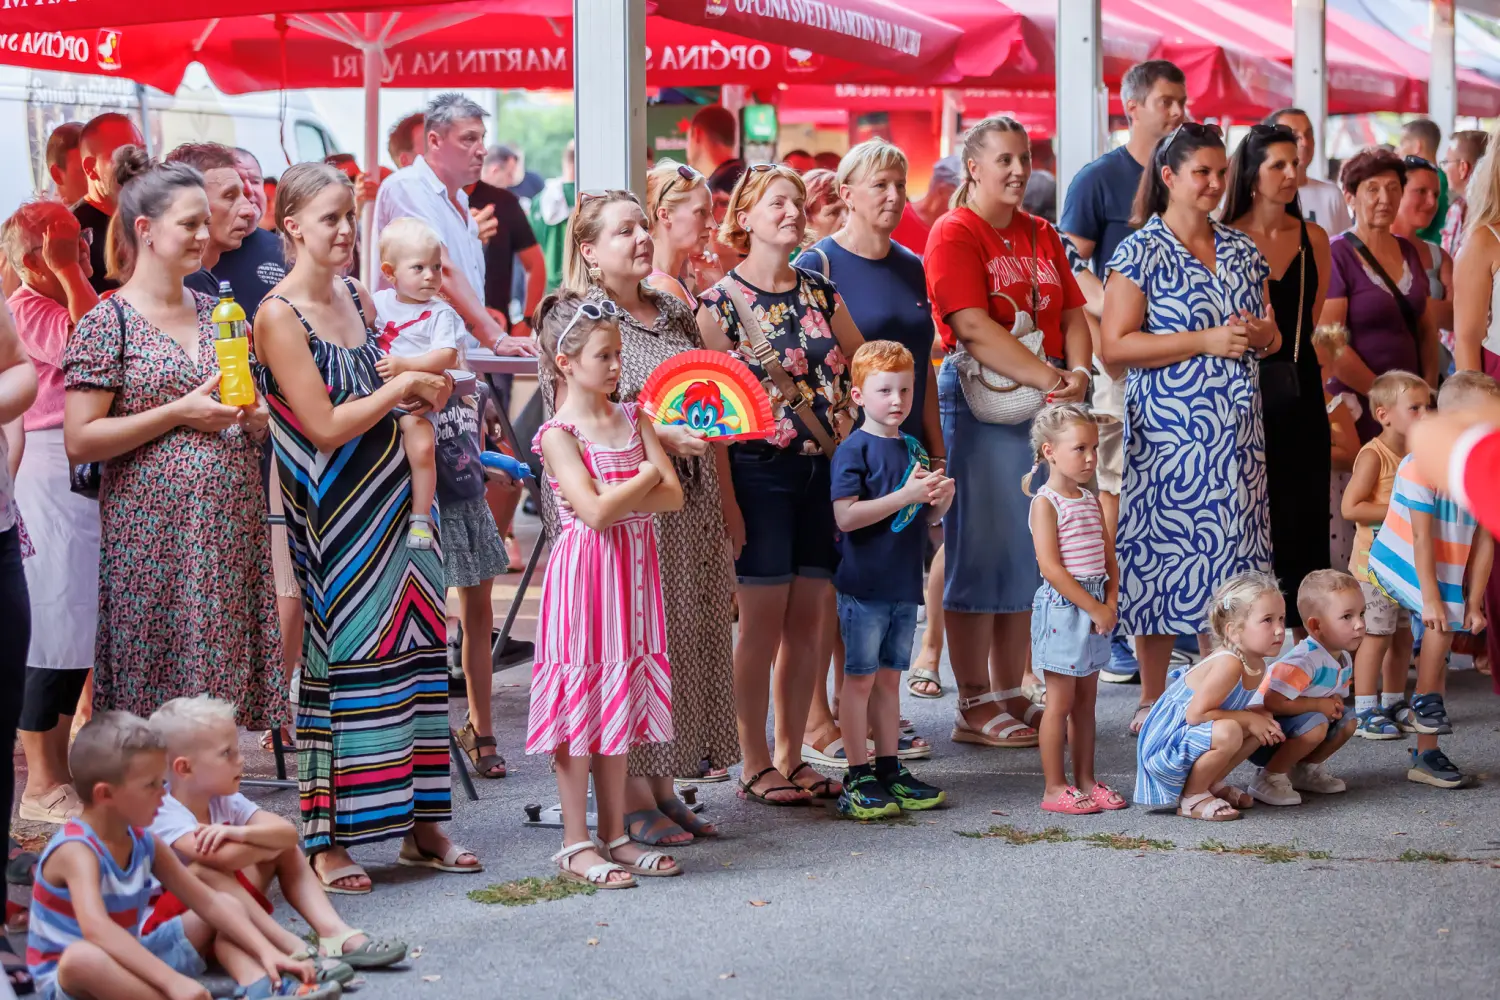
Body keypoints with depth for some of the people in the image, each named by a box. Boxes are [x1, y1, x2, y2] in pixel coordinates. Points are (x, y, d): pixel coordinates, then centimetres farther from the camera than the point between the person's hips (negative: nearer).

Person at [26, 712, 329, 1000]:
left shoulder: (143, 842, 1)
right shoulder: (77, 850, -24)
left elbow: (208, 902, 3)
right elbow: (96, 929, -41)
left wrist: (267, 952, -11)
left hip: (130, 963, 8)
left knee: (227, 907, 6)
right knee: (83, 957, -43)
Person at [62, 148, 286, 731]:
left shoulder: (216, 313, 13)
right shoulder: (108, 323, -5)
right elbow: (79, 441, -11)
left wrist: (255, 416, 3)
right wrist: (180, 413, -15)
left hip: (232, 529, 5)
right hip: (154, 537, -5)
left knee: (218, 695, 4)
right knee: (156, 691, -4)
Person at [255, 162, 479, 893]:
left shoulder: (356, 298, 11)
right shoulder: (279, 316, -12)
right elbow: (325, 425, -17)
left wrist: (418, 395, 5)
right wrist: (400, 388, -10)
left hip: (392, 498, 7)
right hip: (334, 512, -7)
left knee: (416, 650, 7)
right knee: (339, 664, -3)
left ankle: (420, 822, 16)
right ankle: (327, 841, 7)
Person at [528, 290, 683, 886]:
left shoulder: (632, 419, 10)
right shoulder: (558, 434, -9)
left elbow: (674, 495, 0)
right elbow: (595, 511, -20)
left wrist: (618, 495, -14)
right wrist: (643, 479, -7)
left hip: (633, 569, 6)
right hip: (585, 571, -6)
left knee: (620, 704, 10)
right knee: (580, 704, -2)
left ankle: (614, 837, 17)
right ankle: (576, 844, 4)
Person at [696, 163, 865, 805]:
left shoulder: (821, 295, 11)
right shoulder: (721, 303, -4)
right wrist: (726, 500, -13)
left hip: (826, 469, 5)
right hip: (759, 469, -5)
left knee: (809, 622, 6)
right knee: (763, 620, -2)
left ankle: (792, 756, 17)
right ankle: (755, 765, 7)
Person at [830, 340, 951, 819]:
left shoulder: (913, 449, 12)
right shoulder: (854, 450, -10)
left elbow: (927, 519, 19)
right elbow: (846, 516, -20)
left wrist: (940, 501, -4)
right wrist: (906, 494, -23)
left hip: (904, 583, 7)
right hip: (864, 585, -7)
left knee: (889, 677, 13)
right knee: (860, 678, -1)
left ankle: (889, 769, 20)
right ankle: (857, 778, 3)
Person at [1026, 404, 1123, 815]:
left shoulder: (1091, 502, 13)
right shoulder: (1046, 503, -11)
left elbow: (1109, 559, 15)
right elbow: (1050, 567, -18)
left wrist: (1111, 603, -2)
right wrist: (1093, 607, -17)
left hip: (1096, 608, 7)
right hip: (1062, 608, -7)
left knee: (1085, 700, 12)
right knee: (1061, 701, -3)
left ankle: (1085, 781, 18)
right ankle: (1055, 788, 2)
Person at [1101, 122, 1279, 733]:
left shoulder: (1241, 251, 14)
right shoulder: (1142, 252, -5)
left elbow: (1272, 334, 23)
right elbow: (1114, 345, -12)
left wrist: (1260, 333, -2)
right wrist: (1205, 341, -16)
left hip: (1237, 431, 6)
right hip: (1169, 428, -6)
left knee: (1230, 553, 4)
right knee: (1165, 552, -3)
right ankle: (1151, 701, 7)